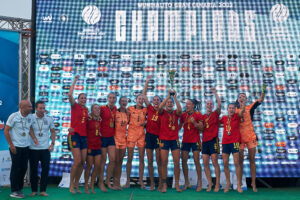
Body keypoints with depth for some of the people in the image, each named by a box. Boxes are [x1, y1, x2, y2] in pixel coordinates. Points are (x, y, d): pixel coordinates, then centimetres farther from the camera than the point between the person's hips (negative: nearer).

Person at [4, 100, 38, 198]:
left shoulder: (30, 116, 4)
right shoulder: (13, 116, -13)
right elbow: (6, 131, -10)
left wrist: (34, 138, 1)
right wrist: (11, 145, -12)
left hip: (26, 146, 6)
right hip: (16, 147, -6)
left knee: (23, 168, 10)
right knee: (16, 168, 0)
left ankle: (19, 189, 22)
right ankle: (14, 191, 10)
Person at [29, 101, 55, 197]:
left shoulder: (49, 119, 2)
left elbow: (53, 132, 12)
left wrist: (52, 144, 3)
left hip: (45, 148, 2)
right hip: (33, 148, -2)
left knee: (46, 169, 1)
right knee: (33, 170, 6)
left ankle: (42, 190, 11)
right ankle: (34, 190, 18)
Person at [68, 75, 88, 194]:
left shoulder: (86, 109, 15)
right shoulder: (74, 106, -2)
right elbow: (70, 95, -19)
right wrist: (75, 81, -13)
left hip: (83, 136, 6)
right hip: (74, 135, -6)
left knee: (83, 162, 4)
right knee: (77, 161, -12)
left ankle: (76, 184, 18)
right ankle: (71, 185, 3)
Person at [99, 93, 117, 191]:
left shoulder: (115, 109, 7)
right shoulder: (102, 108, -9)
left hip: (111, 137, 5)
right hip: (103, 137, -5)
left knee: (113, 159, 4)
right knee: (103, 160, 1)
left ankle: (108, 181, 19)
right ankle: (101, 182, 13)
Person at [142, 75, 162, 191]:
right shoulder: (150, 108, 7)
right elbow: (144, 94, 7)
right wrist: (147, 81, 4)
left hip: (158, 136, -2)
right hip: (149, 135, 3)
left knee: (159, 161, 0)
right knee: (150, 161, 6)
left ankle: (160, 183, 7)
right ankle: (152, 183, 14)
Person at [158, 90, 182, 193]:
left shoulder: (176, 113, 7)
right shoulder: (162, 112, 5)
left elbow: (180, 110, -16)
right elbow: (160, 107, -17)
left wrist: (175, 97, -19)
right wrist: (168, 96, -19)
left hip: (174, 139, 1)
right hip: (164, 139, -1)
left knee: (177, 163, 0)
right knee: (164, 163, -2)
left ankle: (177, 184, 9)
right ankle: (164, 185, 5)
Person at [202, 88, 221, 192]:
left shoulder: (215, 114, 5)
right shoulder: (203, 116, 16)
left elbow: (219, 104, -13)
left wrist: (215, 92, -13)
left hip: (213, 140, -4)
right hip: (205, 140, 4)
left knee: (215, 162, -6)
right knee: (205, 163, 1)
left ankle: (217, 184, 1)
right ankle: (210, 184, 10)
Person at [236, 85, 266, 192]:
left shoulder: (249, 108, 4)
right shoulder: (235, 110, 7)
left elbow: (260, 100, -7)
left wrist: (263, 90, -23)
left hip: (251, 136, 0)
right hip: (239, 137, 0)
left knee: (252, 160, 3)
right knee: (240, 160, 3)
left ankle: (253, 183, 9)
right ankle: (239, 183, 11)